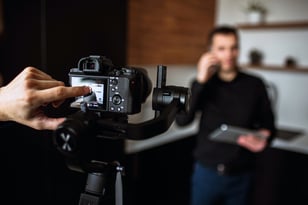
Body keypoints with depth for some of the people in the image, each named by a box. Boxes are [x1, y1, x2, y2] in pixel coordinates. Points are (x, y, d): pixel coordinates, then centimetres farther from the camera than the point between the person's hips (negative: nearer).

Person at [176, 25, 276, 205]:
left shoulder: (255, 85, -4)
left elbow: (268, 125, 3)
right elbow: (182, 121, -15)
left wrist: (263, 140, -19)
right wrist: (200, 81, -20)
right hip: (206, 171, 0)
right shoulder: (203, 84, -3)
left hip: (242, 175, 0)